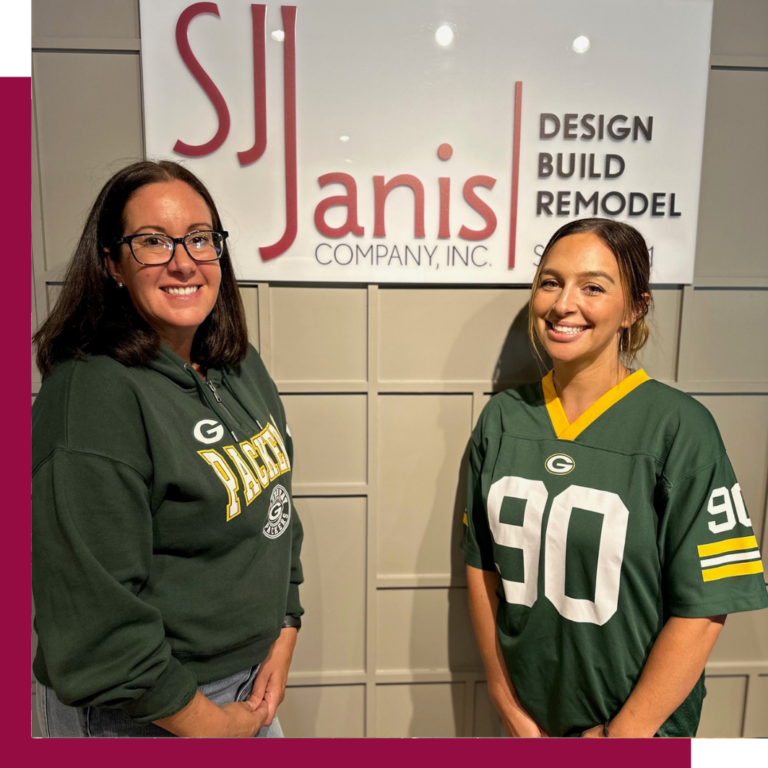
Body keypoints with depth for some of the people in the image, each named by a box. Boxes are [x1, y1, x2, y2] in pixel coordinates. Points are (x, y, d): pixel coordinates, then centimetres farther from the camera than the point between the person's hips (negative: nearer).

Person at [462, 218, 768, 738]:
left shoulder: (680, 427, -18)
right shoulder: (501, 417, -7)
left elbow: (703, 608, -16)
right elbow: (481, 563, -2)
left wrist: (623, 735, -12)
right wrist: (506, 699, -1)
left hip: (639, 722, -3)